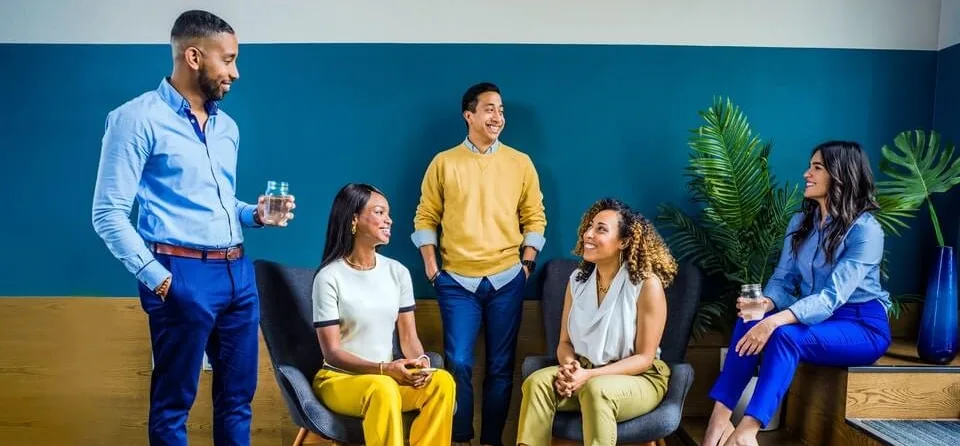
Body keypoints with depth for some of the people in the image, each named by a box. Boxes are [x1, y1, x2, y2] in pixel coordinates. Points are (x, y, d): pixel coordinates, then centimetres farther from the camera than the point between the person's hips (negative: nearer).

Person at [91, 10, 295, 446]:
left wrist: (255, 214, 4)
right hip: (183, 274, -6)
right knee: (173, 403, 7)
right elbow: (109, 214, -9)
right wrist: (157, 279, -14)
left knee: (238, 395, 14)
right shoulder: (138, 118, -6)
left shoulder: (226, 126, 15)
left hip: (238, 271, 7)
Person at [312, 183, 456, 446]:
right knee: (383, 388, -37)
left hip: (389, 376, 5)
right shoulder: (329, 277, -11)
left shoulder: (397, 272, 4)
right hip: (339, 379, -4)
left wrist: (419, 363, -18)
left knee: (442, 381, -24)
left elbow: (408, 336, 4)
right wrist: (384, 369, -26)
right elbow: (332, 352, -13)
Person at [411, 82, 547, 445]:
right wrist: (430, 264, -3)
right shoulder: (444, 163, 3)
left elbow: (534, 218, 9)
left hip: (506, 279, 1)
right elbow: (426, 217, 5)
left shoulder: (521, 163, 6)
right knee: (458, 364, -1)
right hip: (456, 281, -1)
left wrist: (527, 262, 1)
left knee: (500, 367, 8)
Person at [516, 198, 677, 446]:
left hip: (638, 378, -4)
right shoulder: (577, 279, 3)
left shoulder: (647, 284, -15)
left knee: (596, 390, -37)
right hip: (584, 373, 5)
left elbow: (644, 358, -12)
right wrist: (569, 366, -18)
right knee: (537, 382, -25)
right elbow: (565, 341, 6)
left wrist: (590, 375, -23)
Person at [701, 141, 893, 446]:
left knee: (785, 335, -34)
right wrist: (765, 304, -21)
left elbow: (833, 296, -26)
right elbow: (783, 280, 3)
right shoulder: (800, 223, 6)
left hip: (862, 325, -5)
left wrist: (777, 320, -39)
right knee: (750, 322, -24)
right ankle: (720, 415, -31)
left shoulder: (865, 230, -16)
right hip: (815, 317, 6)